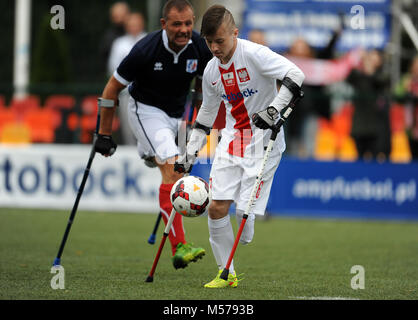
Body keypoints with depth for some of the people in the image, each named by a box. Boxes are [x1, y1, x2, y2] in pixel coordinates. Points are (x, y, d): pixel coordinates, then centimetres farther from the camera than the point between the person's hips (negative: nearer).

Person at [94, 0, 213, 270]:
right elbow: (113, 88, -13)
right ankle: (179, 247, -32)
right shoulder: (145, 50, -25)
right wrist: (104, 135, -9)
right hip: (145, 110, -7)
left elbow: (202, 84, 10)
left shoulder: (201, 48, -12)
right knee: (172, 169, -23)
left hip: (176, 114, 7)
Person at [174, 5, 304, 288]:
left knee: (246, 212, -16)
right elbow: (206, 115, 19)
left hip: (263, 140, -6)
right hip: (231, 140, 6)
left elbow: (296, 75, -22)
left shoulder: (254, 54, -14)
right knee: (217, 208, -5)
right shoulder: (211, 71, 6)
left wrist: (274, 109, -31)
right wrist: (189, 155, 16)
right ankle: (227, 274, 8)